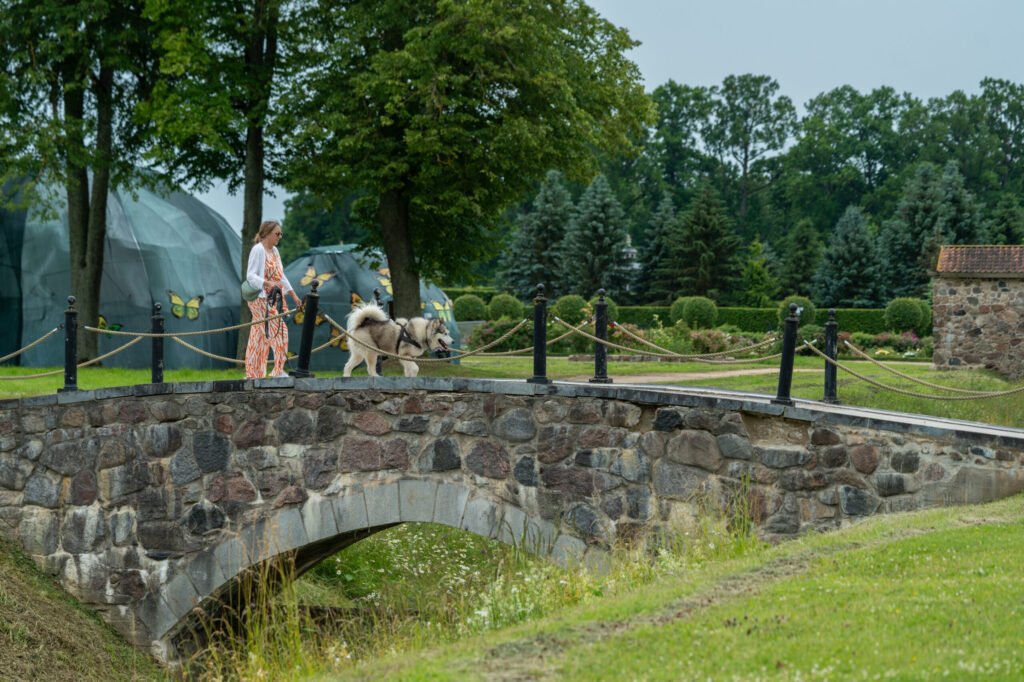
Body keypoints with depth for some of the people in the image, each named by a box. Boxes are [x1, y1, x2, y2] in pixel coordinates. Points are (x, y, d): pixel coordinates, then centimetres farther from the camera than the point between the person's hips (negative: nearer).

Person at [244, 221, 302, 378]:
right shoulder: (257, 250, -10)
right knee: (279, 331, -14)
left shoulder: (274, 251, 17)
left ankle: (253, 374, 9)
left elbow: (281, 276, 24)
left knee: (260, 337, 8)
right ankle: (279, 370, -12)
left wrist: (294, 295, 20)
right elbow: (250, 275, -17)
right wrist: (267, 283, -32)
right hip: (261, 299, -9)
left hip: (274, 299, 9)